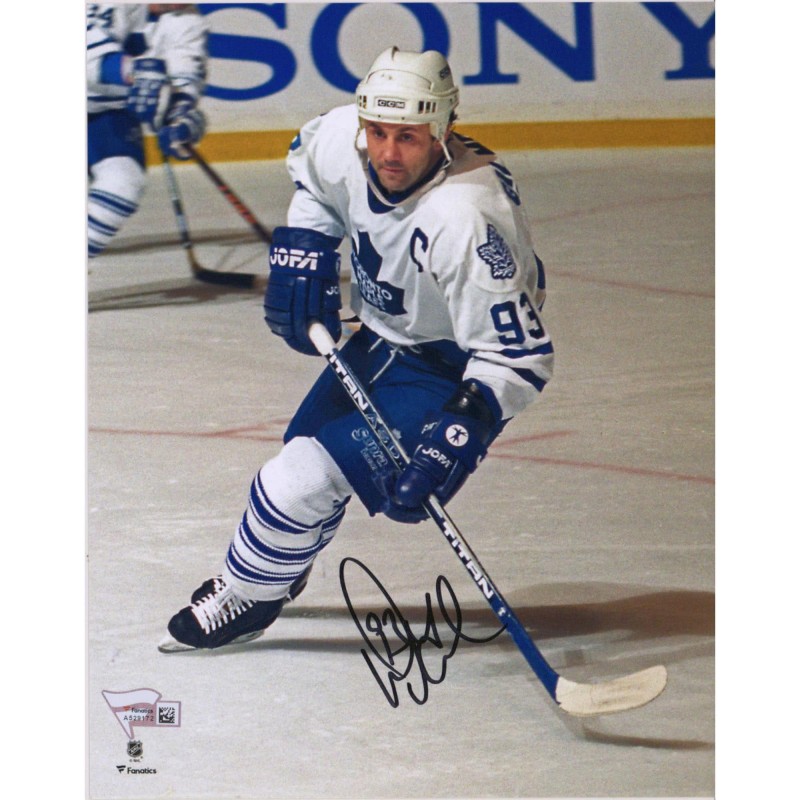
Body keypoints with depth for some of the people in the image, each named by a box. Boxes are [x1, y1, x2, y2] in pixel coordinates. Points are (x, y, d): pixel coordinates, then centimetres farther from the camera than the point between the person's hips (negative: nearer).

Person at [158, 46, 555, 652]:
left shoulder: (464, 219, -39)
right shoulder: (345, 138, -19)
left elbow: (518, 357, -33)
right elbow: (310, 164, 10)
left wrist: (458, 435, -42)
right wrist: (303, 247, -3)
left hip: (452, 368, -8)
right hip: (385, 334, 8)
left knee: (313, 469, -13)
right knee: (309, 441, 23)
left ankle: (245, 599, 14)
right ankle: (282, 568, 54)